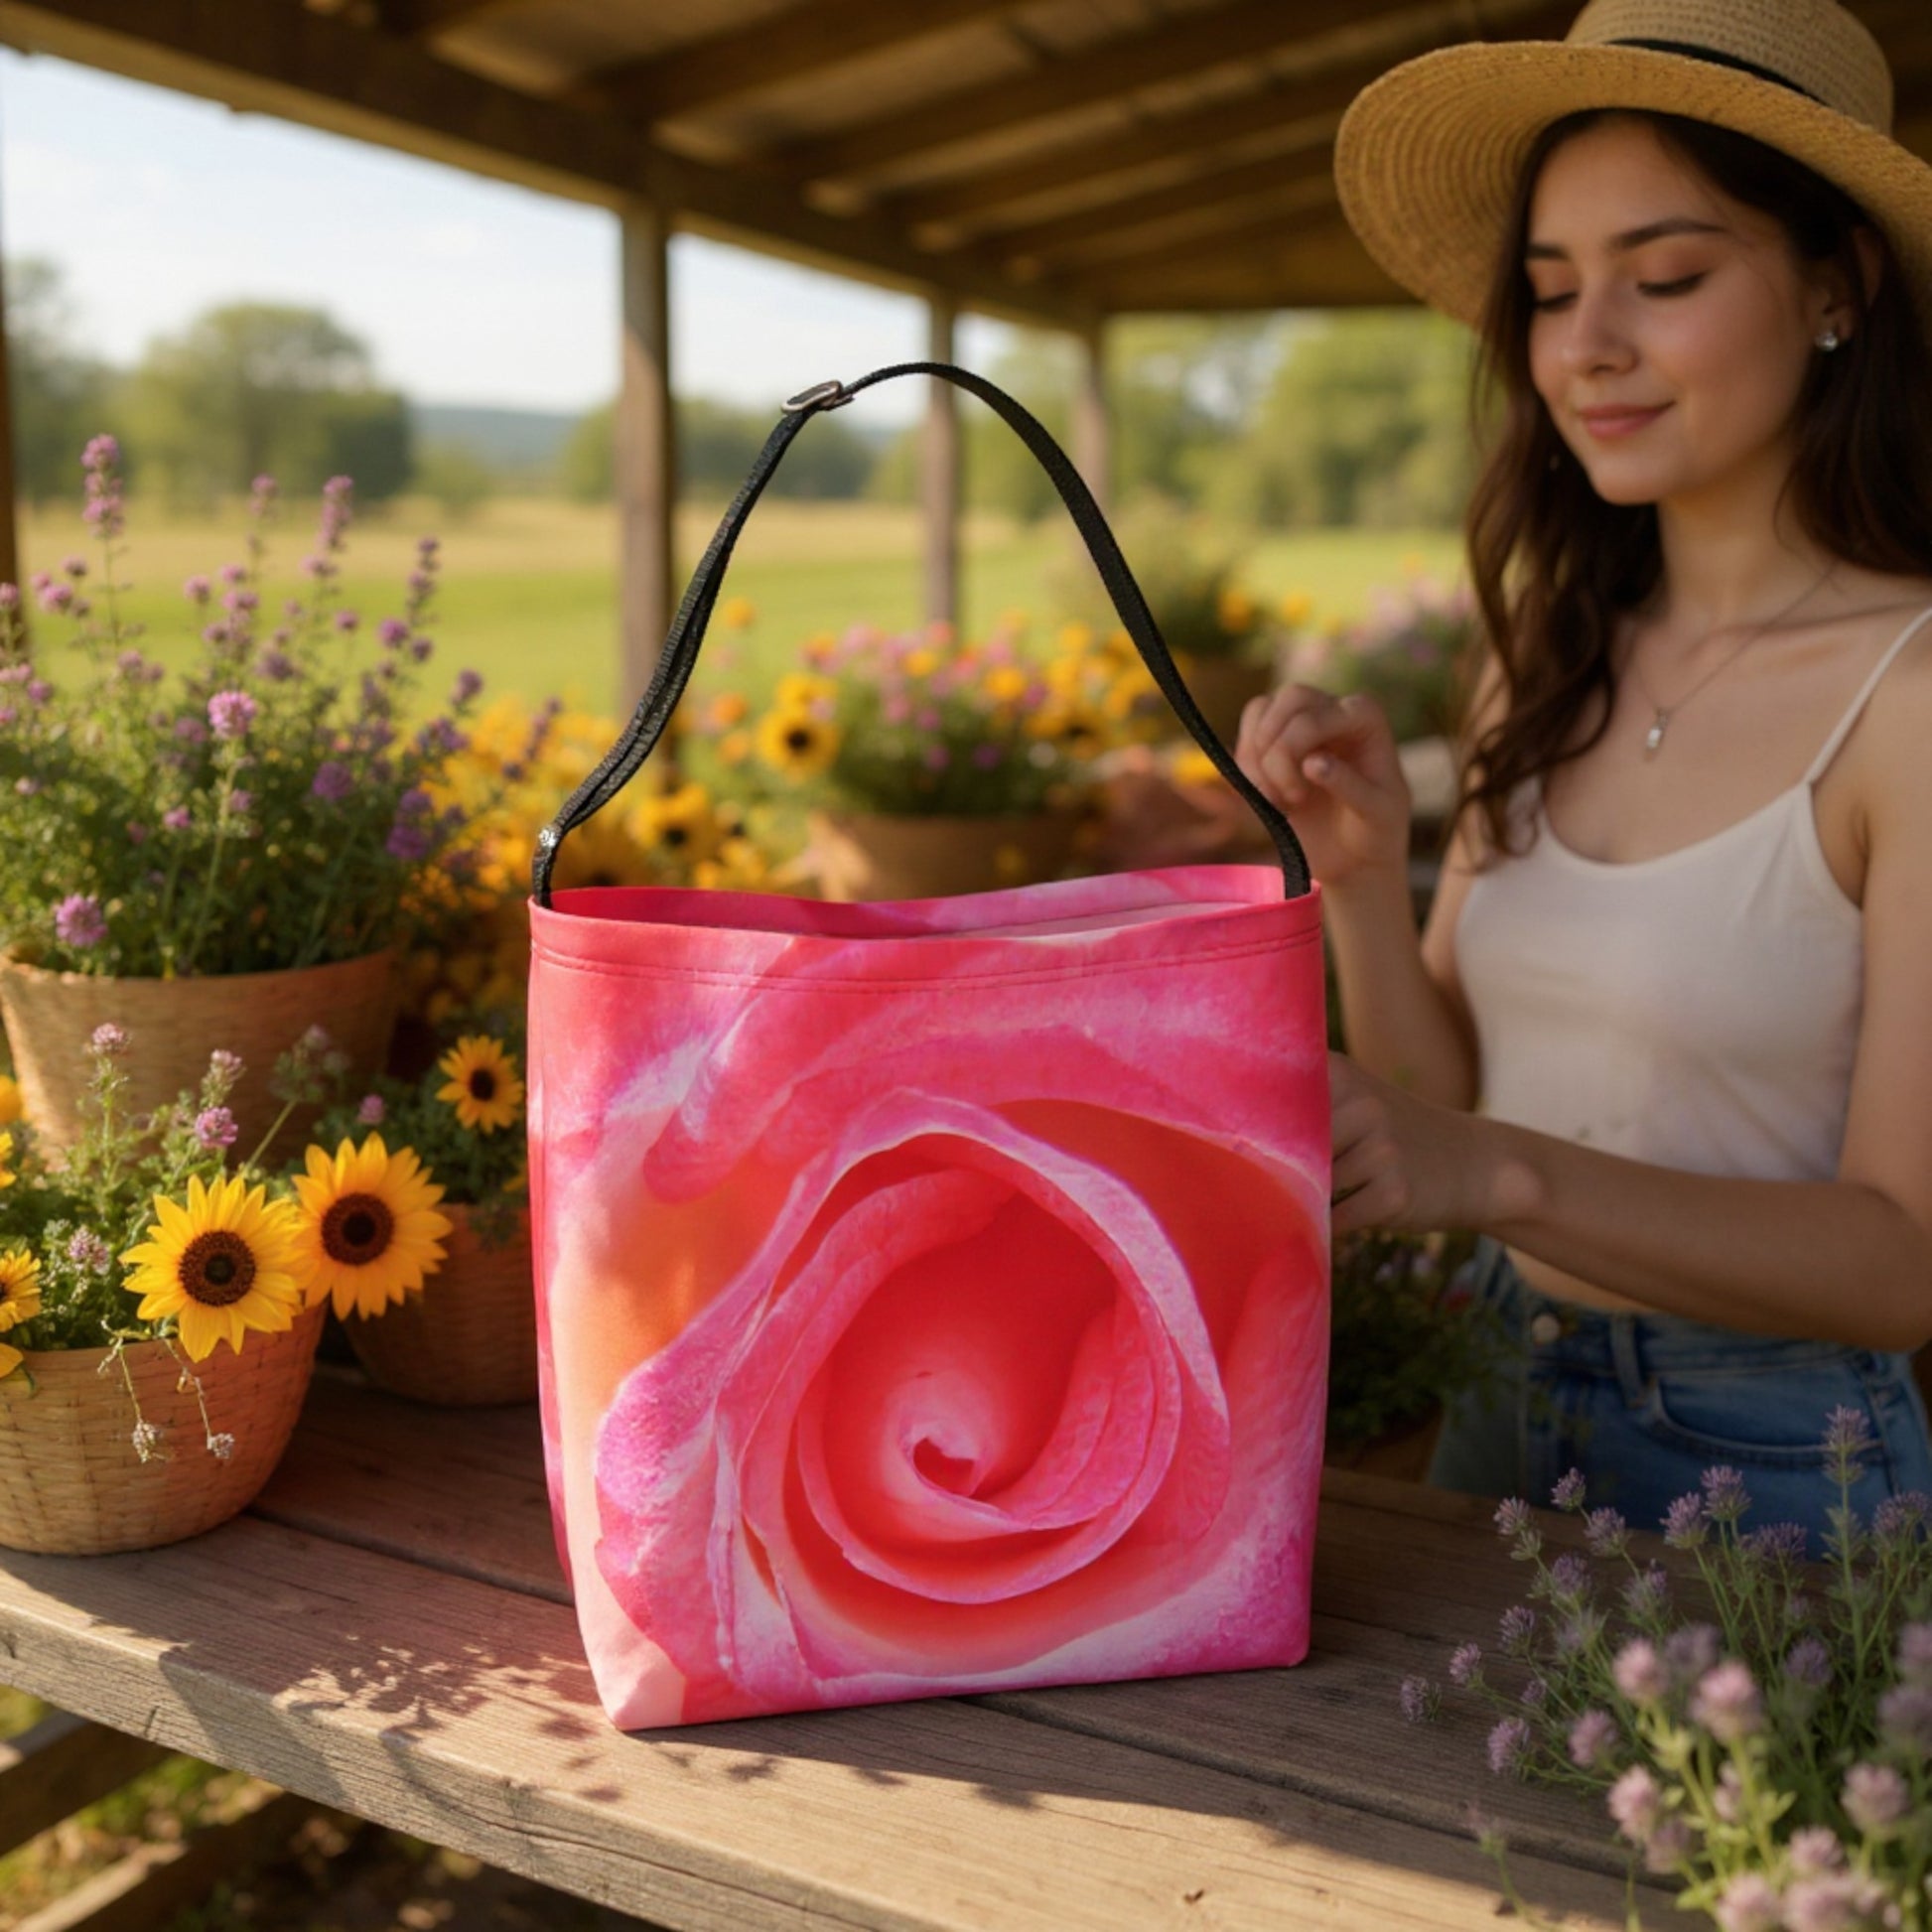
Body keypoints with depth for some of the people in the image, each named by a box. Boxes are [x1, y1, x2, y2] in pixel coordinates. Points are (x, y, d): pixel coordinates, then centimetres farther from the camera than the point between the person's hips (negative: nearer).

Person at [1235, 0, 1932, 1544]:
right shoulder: (1553, 663, 0)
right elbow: (1444, 1096, 3)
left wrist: (1502, 1175, -31)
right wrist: (1363, 878, -14)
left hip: (1787, 1465, -5)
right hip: (1503, 1406, 6)